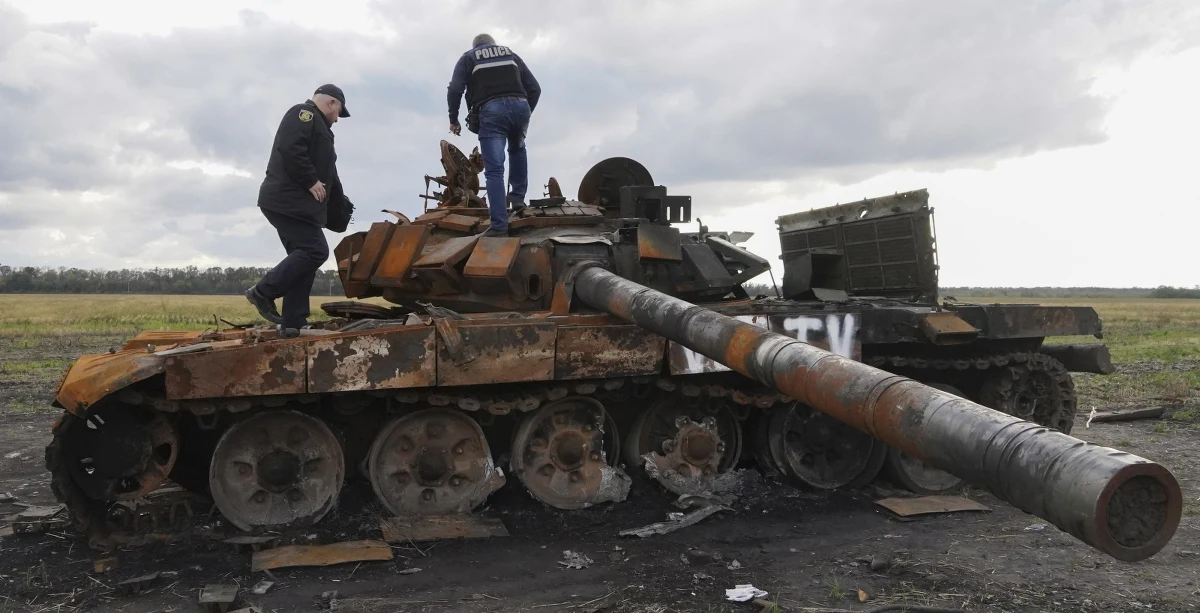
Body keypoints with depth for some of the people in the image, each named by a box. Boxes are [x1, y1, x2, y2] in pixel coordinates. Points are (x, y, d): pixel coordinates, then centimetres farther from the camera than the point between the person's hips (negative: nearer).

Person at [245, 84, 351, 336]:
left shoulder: (317, 126, 29)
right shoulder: (304, 113, -3)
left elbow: (327, 174, 30)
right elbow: (290, 148, -21)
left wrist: (341, 204, 32)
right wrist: (311, 181, -18)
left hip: (295, 203, 11)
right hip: (289, 201, -11)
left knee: (303, 255, 5)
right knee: (315, 250, -16)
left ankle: (292, 323, 3)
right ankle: (264, 291, -11)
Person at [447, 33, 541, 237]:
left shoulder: (468, 58, 22)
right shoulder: (511, 54, 30)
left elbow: (455, 90, 7)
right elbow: (534, 88, 24)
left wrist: (453, 119, 19)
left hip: (491, 111, -3)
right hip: (519, 106, 3)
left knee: (494, 169, -6)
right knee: (517, 149, 33)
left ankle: (499, 225, -15)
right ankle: (518, 196, 23)